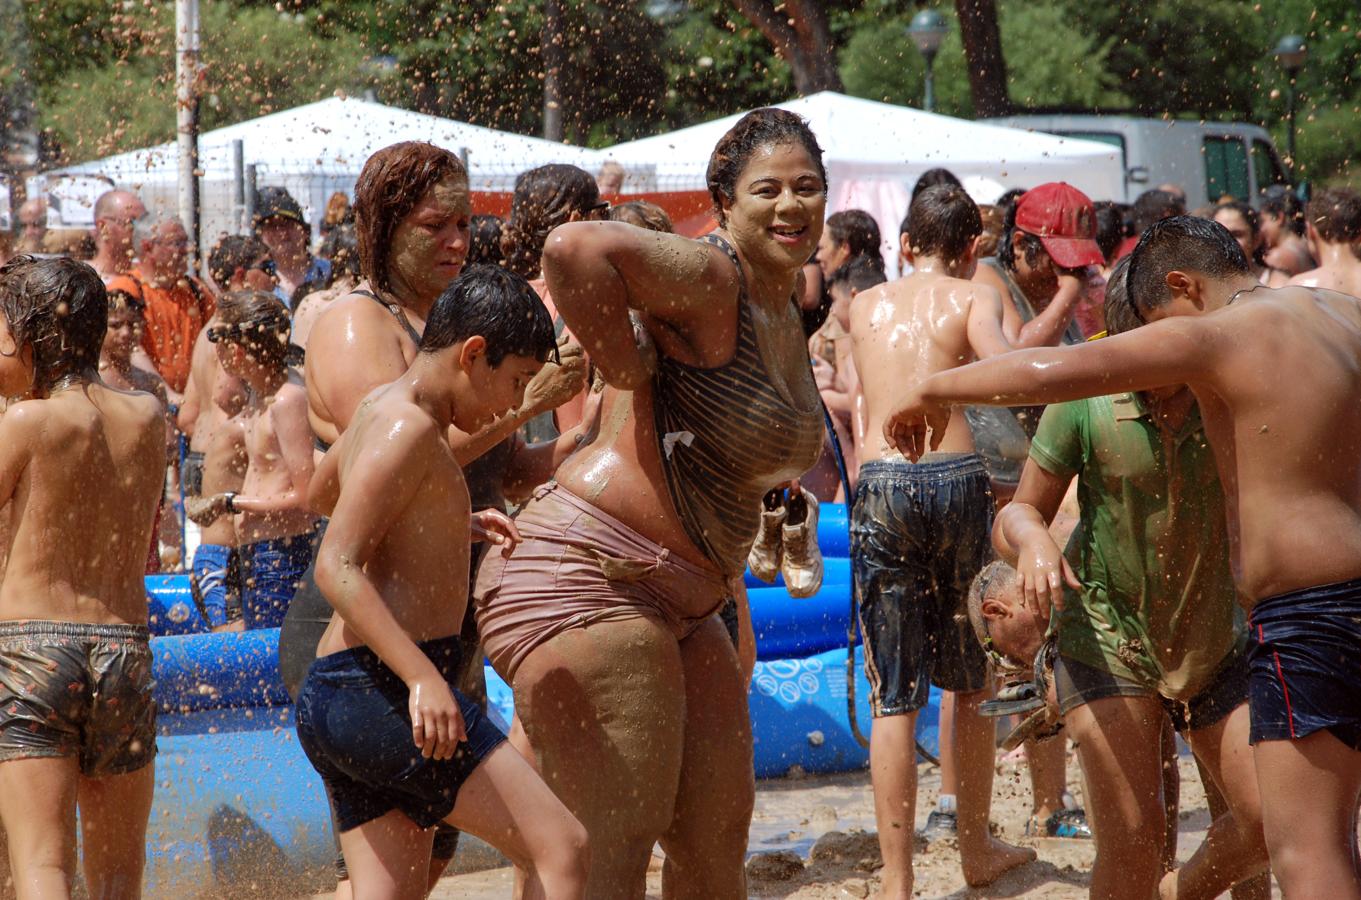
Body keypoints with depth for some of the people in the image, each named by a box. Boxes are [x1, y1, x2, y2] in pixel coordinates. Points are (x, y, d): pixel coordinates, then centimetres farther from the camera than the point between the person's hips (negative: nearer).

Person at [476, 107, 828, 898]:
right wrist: (631, 374, -20)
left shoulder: (789, 314, 15)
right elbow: (576, 248, -33)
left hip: (680, 601, 10)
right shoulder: (709, 279, -15)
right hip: (586, 577, -10)